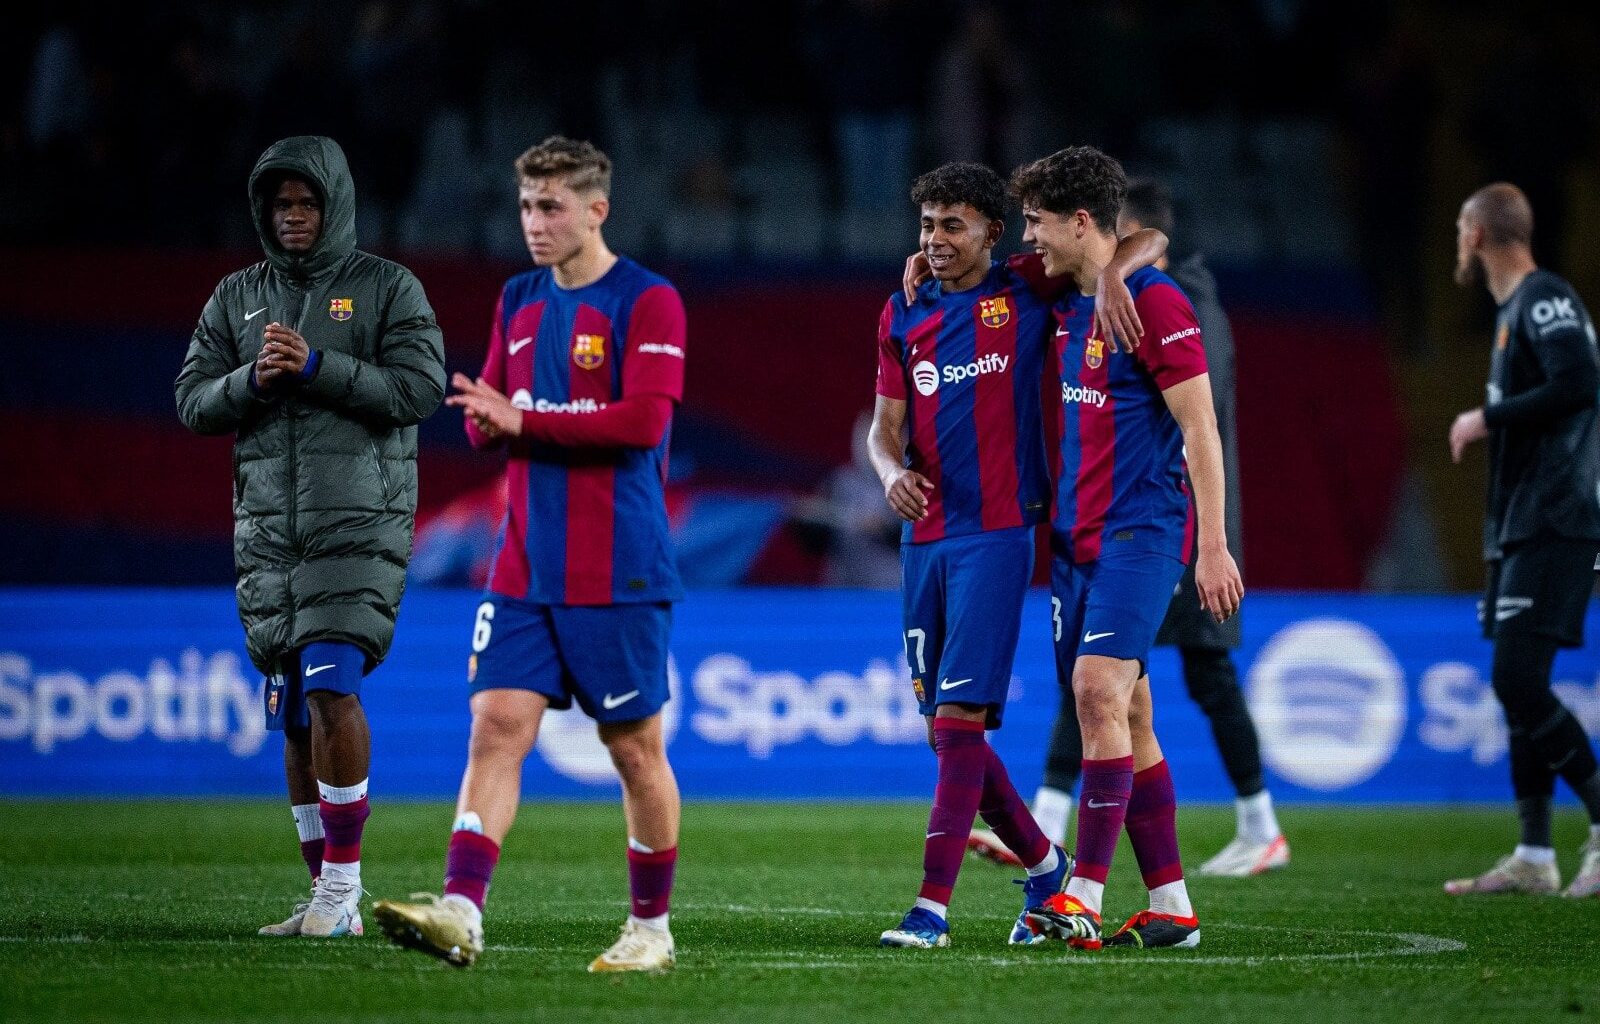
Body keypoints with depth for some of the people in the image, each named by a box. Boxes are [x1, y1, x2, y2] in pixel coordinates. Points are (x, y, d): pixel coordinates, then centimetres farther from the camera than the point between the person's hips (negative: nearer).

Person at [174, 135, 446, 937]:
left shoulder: (388, 289, 3)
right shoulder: (236, 298, 15)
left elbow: (419, 388, -8)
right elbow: (192, 400, 10)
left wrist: (315, 367, -15)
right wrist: (253, 380, -10)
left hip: (359, 522, -5)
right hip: (268, 530, 5)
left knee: (332, 686, -19)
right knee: (295, 715, 5)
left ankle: (341, 881, -13)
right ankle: (330, 900, 11)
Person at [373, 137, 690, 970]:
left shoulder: (647, 302, -7)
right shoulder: (519, 301, 14)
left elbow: (643, 419, -17)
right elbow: (485, 422, 15)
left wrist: (526, 419, -15)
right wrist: (492, 422, -9)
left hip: (619, 576, -5)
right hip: (525, 570, 5)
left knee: (634, 746, 3)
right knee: (497, 727, -7)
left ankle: (650, 927, 15)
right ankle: (462, 912, -17)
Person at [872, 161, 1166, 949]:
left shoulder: (1027, 291, 0)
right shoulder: (904, 316, 13)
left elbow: (1142, 239, 4)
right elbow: (884, 425, 14)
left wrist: (1111, 275, -17)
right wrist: (892, 472, -8)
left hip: (997, 531, -6)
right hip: (925, 533, 6)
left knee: (959, 718, -13)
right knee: (943, 728, 8)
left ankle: (933, 905, -13)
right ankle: (1042, 865, 27)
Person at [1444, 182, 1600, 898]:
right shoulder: (1514, 309, 21)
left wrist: (1487, 419, -15)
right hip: (1521, 526, 10)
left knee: (1518, 678, -16)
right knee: (1518, 686, 7)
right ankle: (1533, 858, 8)